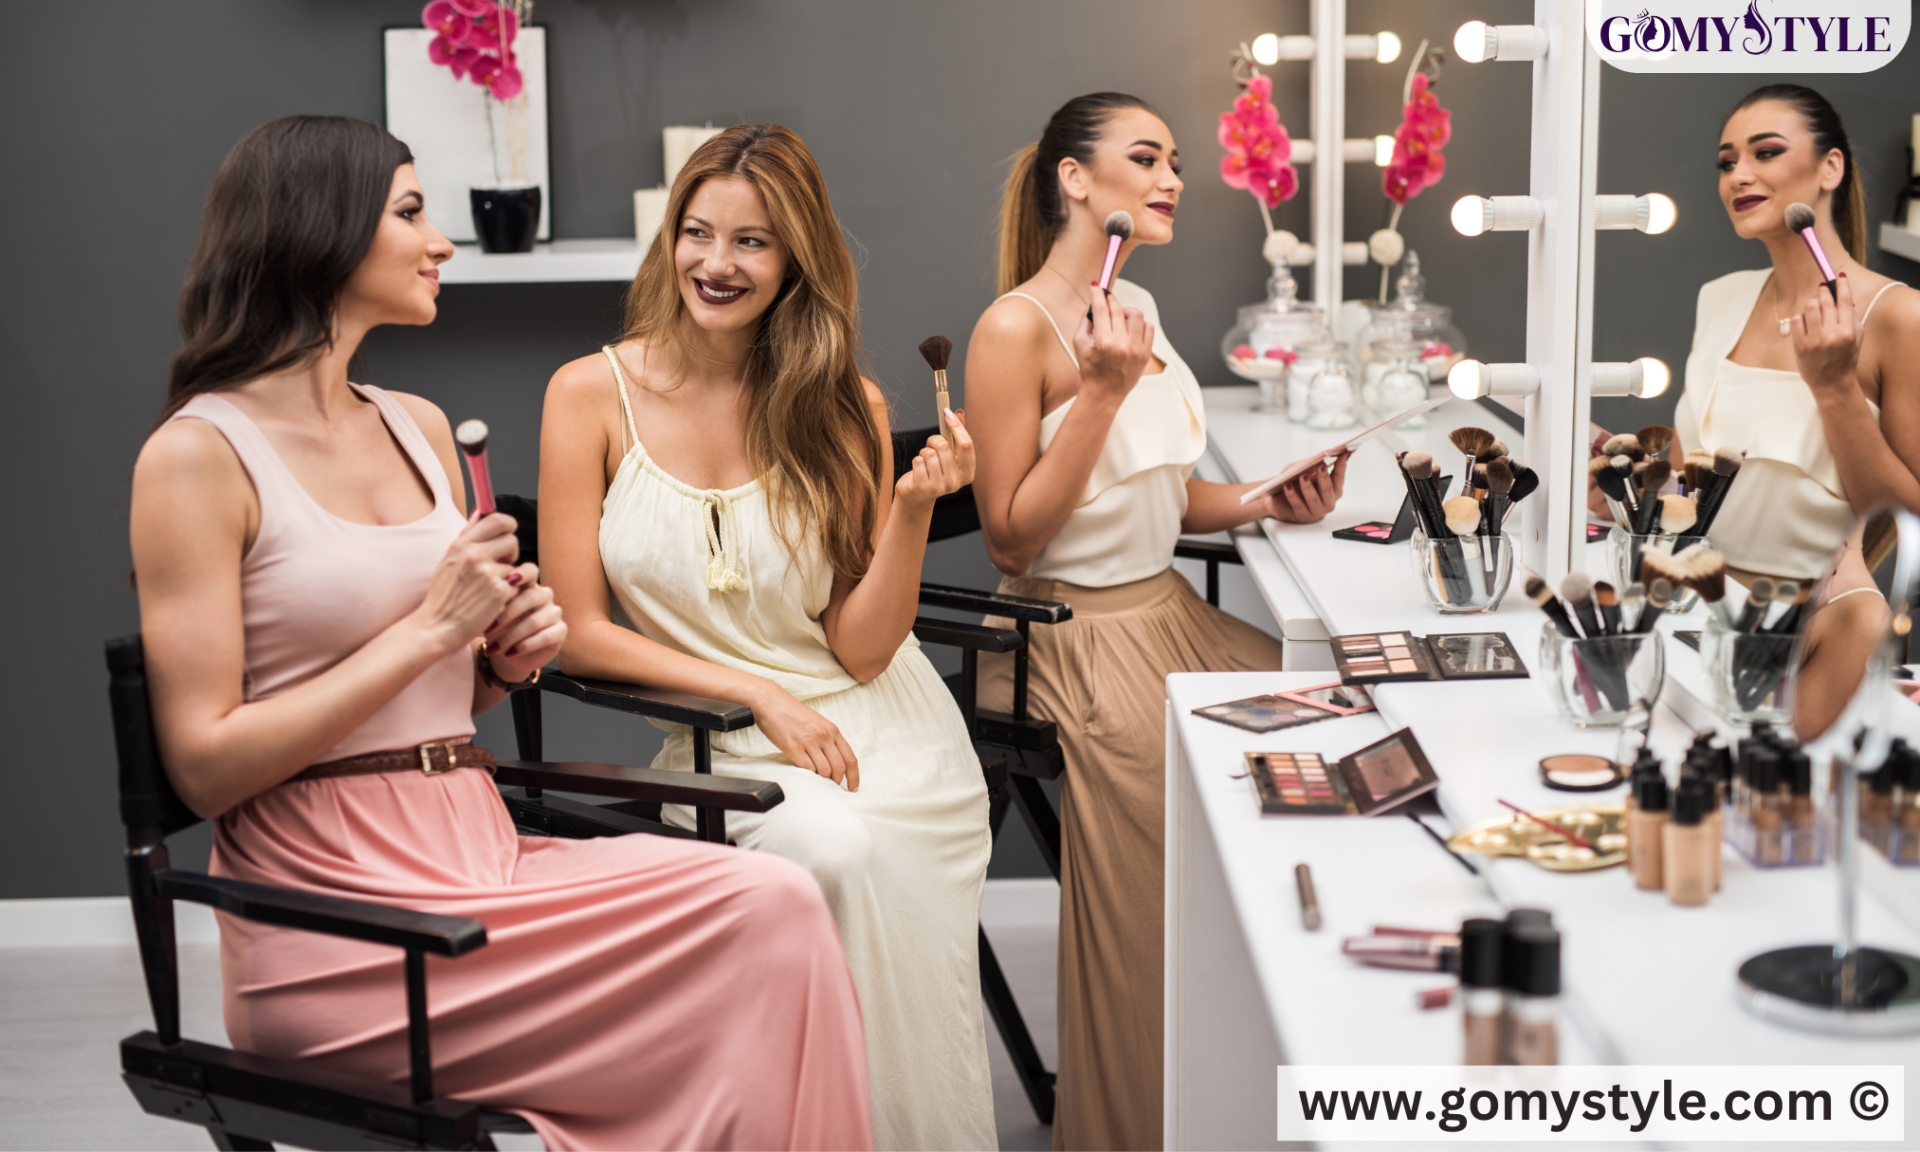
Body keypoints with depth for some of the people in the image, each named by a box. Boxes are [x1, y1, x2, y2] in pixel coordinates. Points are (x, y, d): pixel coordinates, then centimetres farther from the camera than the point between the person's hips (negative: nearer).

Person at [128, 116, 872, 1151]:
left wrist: (504, 659, 3)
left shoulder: (420, 428, 15)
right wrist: (429, 630, -13)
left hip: (475, 853, 7)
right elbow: (206, 766, -12)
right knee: (764, 923, -20)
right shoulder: (199, 456, -5)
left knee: (777, 900, -19)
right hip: (337, 914, -6)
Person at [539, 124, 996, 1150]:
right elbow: (579, 631, -3)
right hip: (708, 742, -1)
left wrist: (914, 508, -15)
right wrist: (758, 691, -11)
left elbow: (861, 648, 0)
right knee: (843, 851, -30)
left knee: (891, 869, -29)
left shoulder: (845, 408, 3)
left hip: (874, 729, 2)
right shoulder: (593, 395, -2)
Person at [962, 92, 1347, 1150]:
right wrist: (1102, 392, -23)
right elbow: (1012, 542, -19)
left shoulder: (1132, 309, 11)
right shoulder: (1017, 328, -16)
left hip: (1168, 614, 8)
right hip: (1078, 645, -8)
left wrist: (1267, 502, 1)